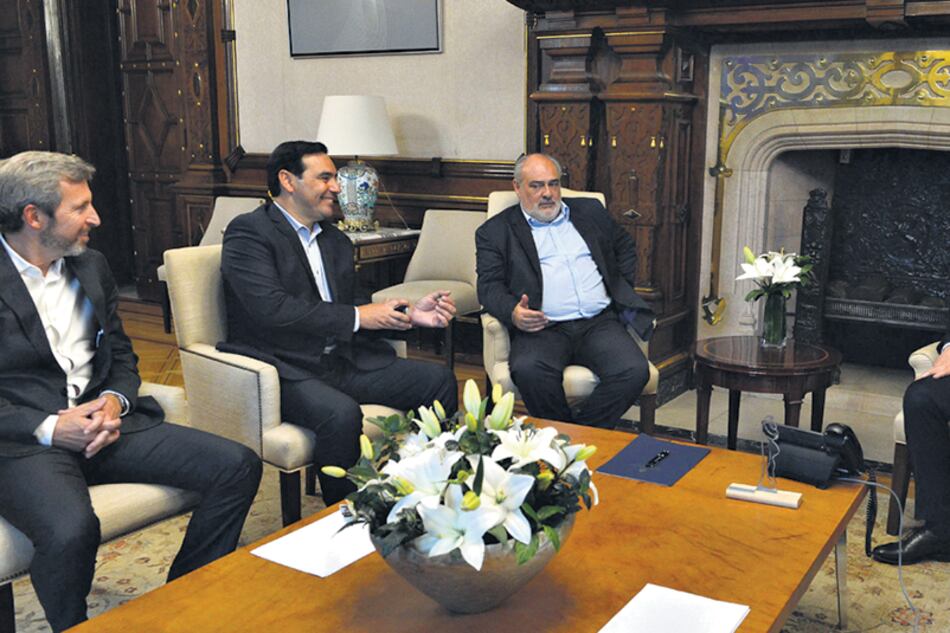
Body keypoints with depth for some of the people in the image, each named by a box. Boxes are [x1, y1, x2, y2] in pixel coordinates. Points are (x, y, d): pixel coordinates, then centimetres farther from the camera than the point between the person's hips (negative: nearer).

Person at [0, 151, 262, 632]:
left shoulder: (91, 267, 14)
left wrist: (114, 401, -3)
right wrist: (48, 427, -17)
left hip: (102, 424, 6)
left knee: (237, 467, -10)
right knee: (71, 530, -38)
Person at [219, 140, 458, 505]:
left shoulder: (336, 241, 19)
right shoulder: (248, 232, -7)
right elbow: (273, 309, -20)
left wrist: (409, 314, 0)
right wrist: (357, 317, -17)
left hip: (344, 361, 8)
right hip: (286, 369, -7)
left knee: (439, 380, -4)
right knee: (341, 413, -36)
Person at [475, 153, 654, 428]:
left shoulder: (590, 211, 22)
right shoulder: (496, 231, 11)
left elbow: (625, 246, 33)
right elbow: (489, 285, 1)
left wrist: (621, 291, 17)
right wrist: (512, 313, -20)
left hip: (599, 322, 3)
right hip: (542, 328, -3)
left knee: (634, 371, -26)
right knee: (529, 371, -35)